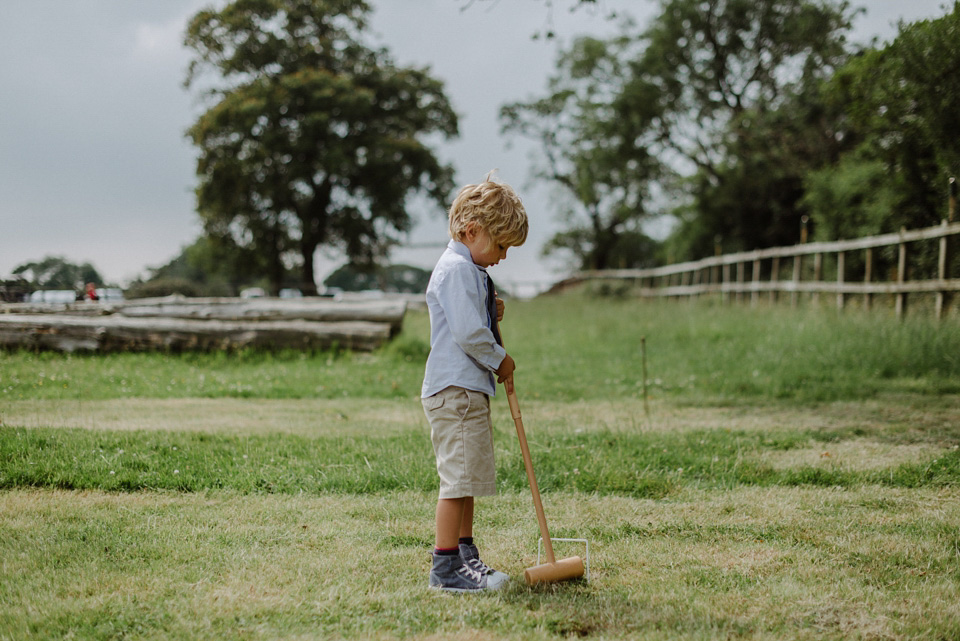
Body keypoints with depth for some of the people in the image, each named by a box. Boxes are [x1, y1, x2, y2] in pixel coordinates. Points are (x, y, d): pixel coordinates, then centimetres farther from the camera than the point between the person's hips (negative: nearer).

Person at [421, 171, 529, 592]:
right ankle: (446, 567, -4)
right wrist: (500, 360, -7)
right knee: (458, 478, -9)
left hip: (469, 389, 11)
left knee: (468, 478, 16)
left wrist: (492, 315, 7)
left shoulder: (470, 271, 21)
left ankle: (466, 556, 25)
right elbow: (467, 334, -21)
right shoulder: (457, 269, -14)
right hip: (456, 389, -11)